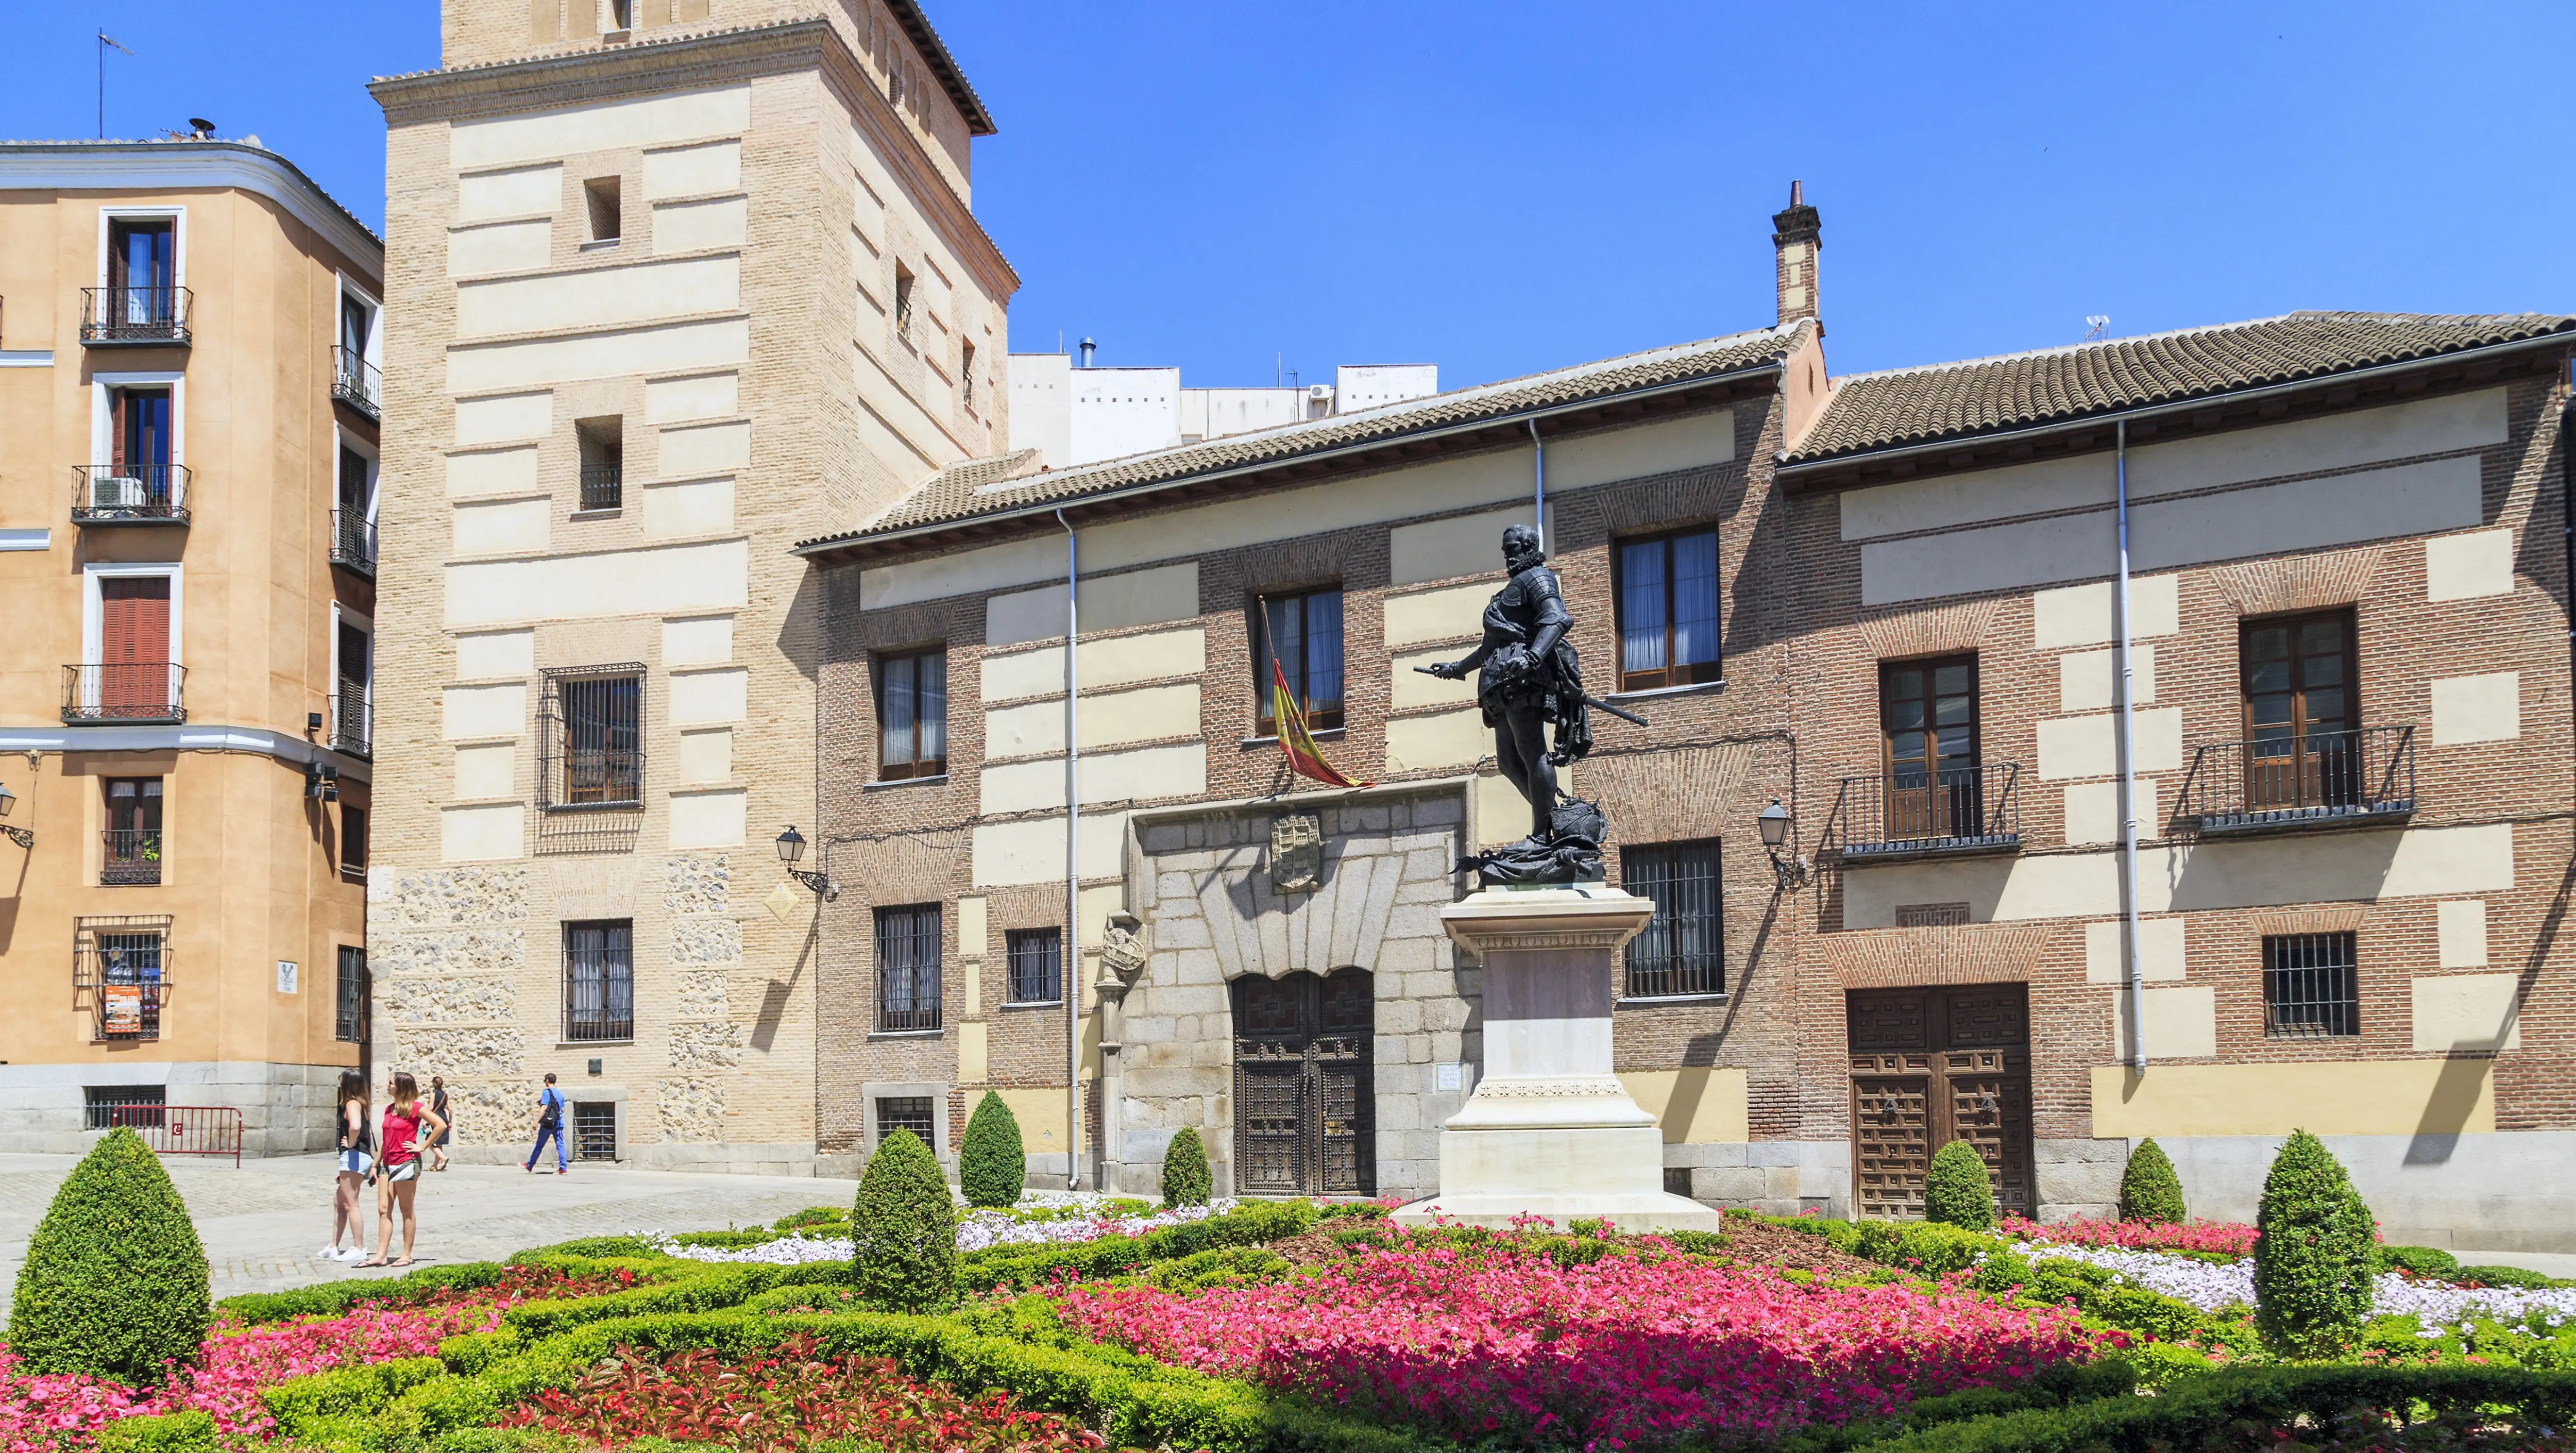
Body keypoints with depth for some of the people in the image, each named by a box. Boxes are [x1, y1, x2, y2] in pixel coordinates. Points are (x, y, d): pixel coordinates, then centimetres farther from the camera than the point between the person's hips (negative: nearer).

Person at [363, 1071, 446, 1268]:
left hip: (407, 1163, -7)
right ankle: (381, 1255, 6)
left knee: (406, 1210, 0)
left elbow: (441, 1125, -15)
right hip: (389, 1164, 7)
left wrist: (423, 1146, -12)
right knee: (383, 1209, 4)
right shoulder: (389, 1109, 14)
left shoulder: (415, 1108, -9)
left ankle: (407, 1255, 7)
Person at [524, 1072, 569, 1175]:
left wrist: (537, 1122, -15)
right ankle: (563, 1168, -6)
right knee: (560, 1145, 1)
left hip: (548, 1123, -5)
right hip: (559, 1123, 5)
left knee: (539, 1145, 5)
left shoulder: (546, 1092, -7)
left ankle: (529, 1167, 17)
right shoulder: (560, 1093, 13)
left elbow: (544, 1108, -15)